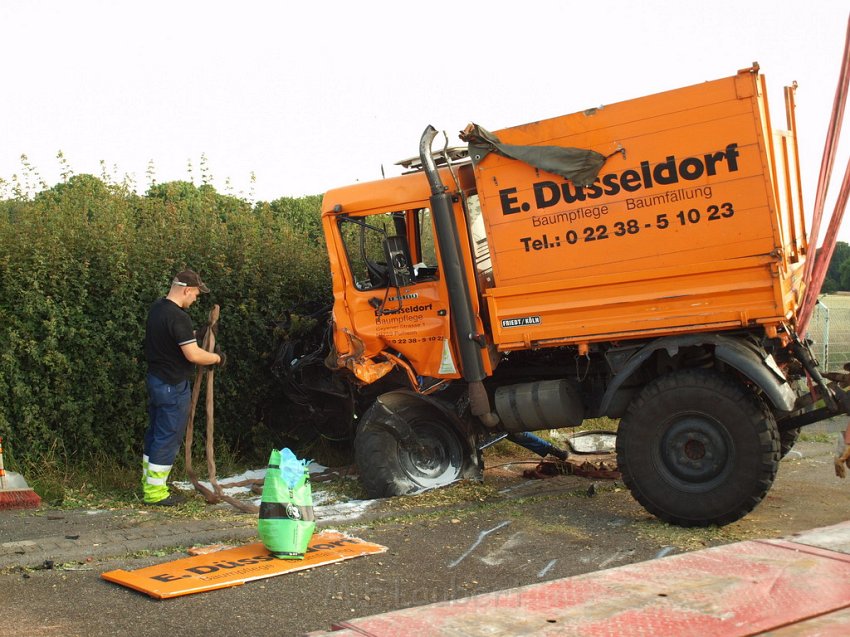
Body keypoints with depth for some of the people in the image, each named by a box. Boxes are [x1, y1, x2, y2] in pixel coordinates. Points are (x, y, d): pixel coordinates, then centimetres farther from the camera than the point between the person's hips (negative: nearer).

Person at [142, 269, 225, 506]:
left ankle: (149, 483, 30)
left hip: (156, 379, 10)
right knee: (168, 437, 0)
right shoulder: (178, 317, -24)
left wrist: (192, 334, 22)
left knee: (155, 432, 19)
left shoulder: (157, 308, 6)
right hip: (173, 386, -10)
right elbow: (193, 355, -26)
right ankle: (155, 492, 6)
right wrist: (217, 357, -10)